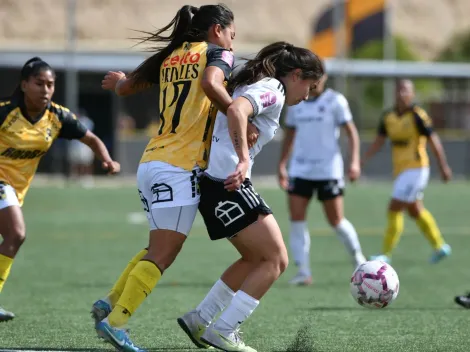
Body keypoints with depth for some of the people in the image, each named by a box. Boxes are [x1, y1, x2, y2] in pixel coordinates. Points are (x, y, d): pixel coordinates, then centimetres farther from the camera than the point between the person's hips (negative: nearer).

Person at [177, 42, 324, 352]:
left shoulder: (251, 84, 22)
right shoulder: (273, 90, -8)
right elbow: (236, 111, -27)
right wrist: (243, 159, -29)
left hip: (210, 179, 10)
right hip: (228, 183, -10)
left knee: (256, 259, 19)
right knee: (275, 260, -2)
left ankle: (200, 320, 20)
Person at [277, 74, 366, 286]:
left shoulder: (335, 100, -3)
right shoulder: (296, 102, 10)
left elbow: (351, 131, -6)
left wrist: (354, 161, -17)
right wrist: (281, 165, 14)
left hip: (328, 170, -4)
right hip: (300, 170, 4)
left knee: (336, 221, 0)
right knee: (296, 218, -8)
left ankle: (357, 257, 25)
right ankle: (303, 272, -4)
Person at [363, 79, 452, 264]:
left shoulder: (417, 116, -14)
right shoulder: (388, 117, 5)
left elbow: (434, 141, -10)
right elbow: (378, 142, 9)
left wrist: (444, 167, -9)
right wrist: (361, 161, -2)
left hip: (415, 169, -8)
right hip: (400, 170, 8)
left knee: (394, 209, -11)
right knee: (415, 211, 17)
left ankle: (386, 254, -6)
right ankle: (439, 246, 31)